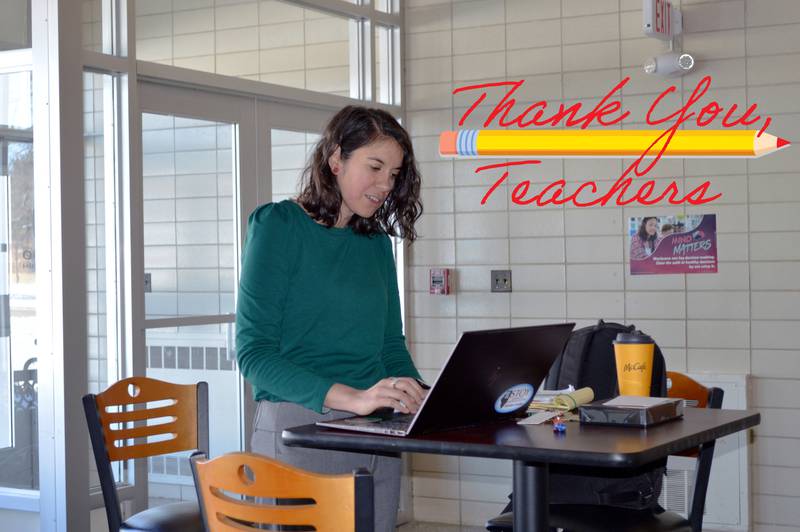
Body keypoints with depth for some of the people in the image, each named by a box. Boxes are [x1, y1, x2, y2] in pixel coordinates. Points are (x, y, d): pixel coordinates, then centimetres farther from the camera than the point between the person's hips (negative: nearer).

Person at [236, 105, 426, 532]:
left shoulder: (377, 241, 12)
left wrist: (420, 395, -5)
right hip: (299, 429, -6)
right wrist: (351, 397, -24)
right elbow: (254, 352, -13)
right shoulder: (277, 225, -6)